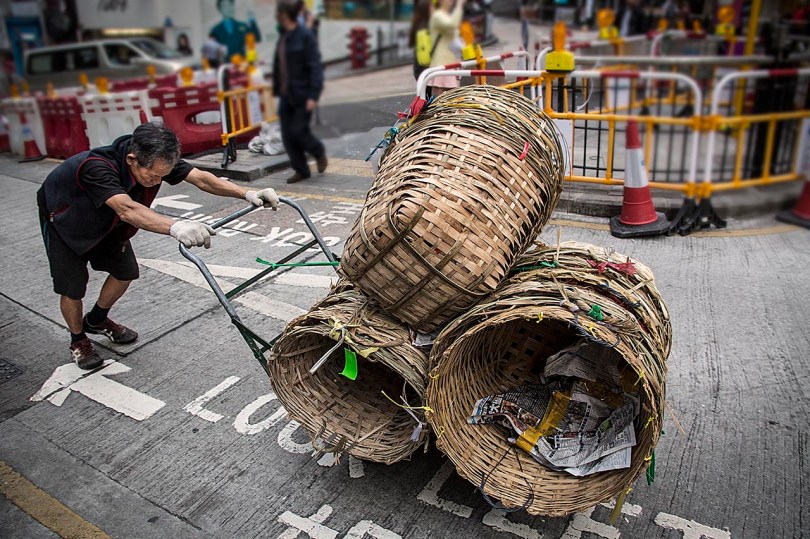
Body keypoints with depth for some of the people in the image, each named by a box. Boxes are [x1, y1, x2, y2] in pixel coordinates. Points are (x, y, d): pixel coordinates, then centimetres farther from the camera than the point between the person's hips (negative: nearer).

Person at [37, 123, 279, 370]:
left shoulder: (156, 159, -27)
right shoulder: (95, 166, -45)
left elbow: (201, 178, -33)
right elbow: (127, 209, -60)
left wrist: (247, 194, -48)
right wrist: (175, 227, -76)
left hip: (103, 219, 6)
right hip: (63, 219, -6)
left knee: (125, 271, 6)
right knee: (72, 287, -6)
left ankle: (96, 321, 35)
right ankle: (78, 341, 24)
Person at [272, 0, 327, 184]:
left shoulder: (305, 36, -12)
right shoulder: (284, 35, 11)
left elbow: (316, 67, -16)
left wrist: (313, 96, -23)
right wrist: (277, 89, 19)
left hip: (303, 94, -7)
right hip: (286, 94, 7)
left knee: (299, 131, -7)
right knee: (287, 134, 3)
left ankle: (319, 152, 22)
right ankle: (301, 170, 15)